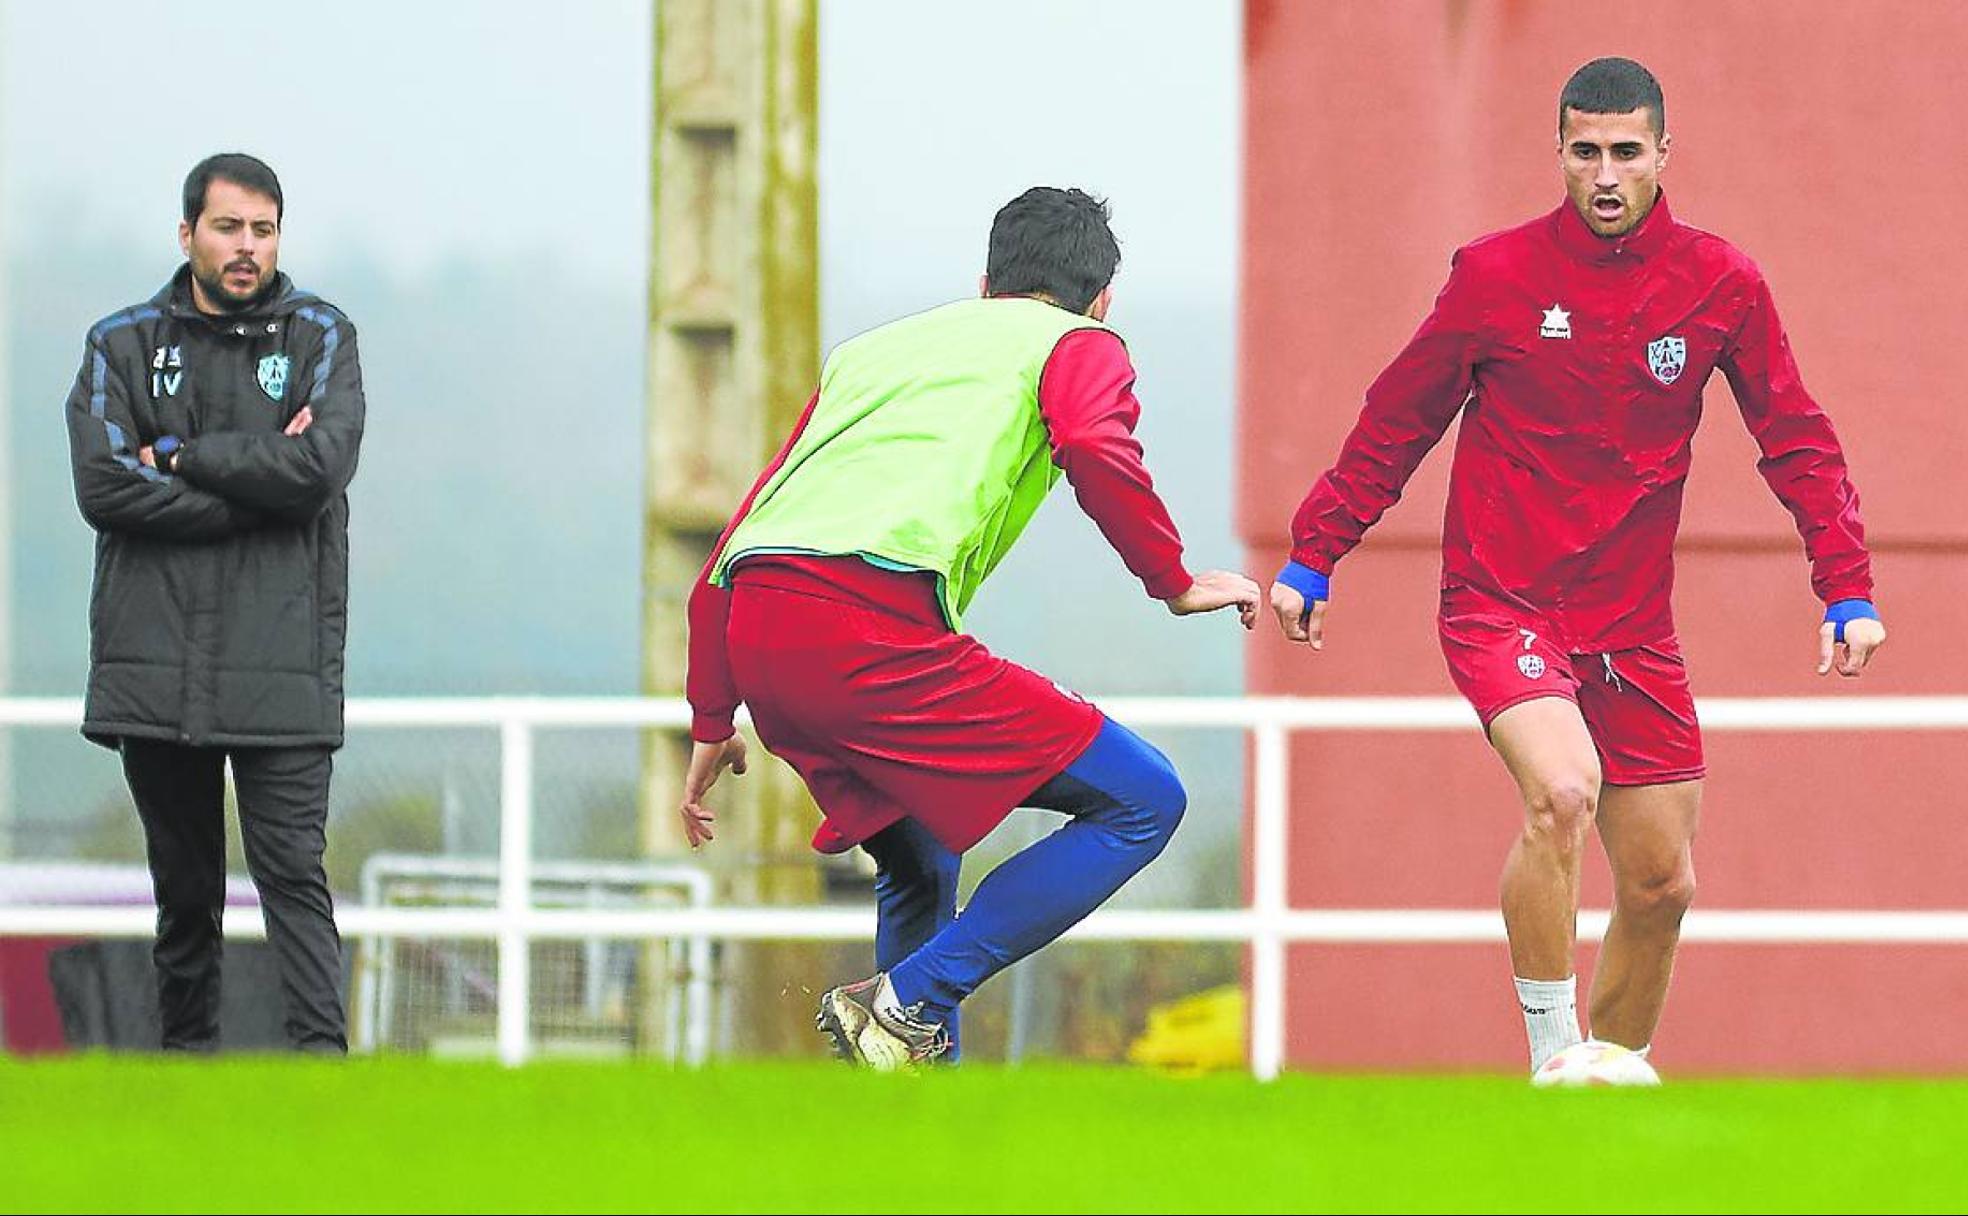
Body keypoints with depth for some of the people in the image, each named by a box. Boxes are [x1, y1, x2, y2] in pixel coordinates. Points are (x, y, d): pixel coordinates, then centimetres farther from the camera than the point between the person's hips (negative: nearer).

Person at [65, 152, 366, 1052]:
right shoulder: (122, 344, 9)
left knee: (291, 870, -9)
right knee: (183, 885, 8)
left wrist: (182, 457, -7)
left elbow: (322, 464, -9)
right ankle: (186, 1056, 16)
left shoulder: (320, 338, 8)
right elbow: (103, 486, -7)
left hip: (282, 665, -2)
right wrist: (257, 483, -10)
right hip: (155, 661, 2)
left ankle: (320, 1056, -15)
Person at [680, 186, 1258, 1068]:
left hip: (752, 630, 7)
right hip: (875, 624, -7)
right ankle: (908, 1000, -6)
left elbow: (737, 538, 33)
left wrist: (712, 723, 37)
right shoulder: (1080, 346, 17)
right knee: (1142, 801, 1)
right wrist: (1174, 584, 4)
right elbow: (1095, 446, -8)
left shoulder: (871, 349, 35)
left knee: (920, 867, 29)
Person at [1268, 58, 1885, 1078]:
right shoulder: (1495, 276, -5)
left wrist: (1847, 587, -1)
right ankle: (1552, 1064, -21)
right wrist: (1313, 559, 5)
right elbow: (1395, 423, 5)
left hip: (1632, 628, 4)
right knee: (1562, 790, -30)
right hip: (1501, 604, -4)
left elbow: (1794, 440, 7)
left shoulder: (1719, 284, 0)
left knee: (1660, 887, 6)